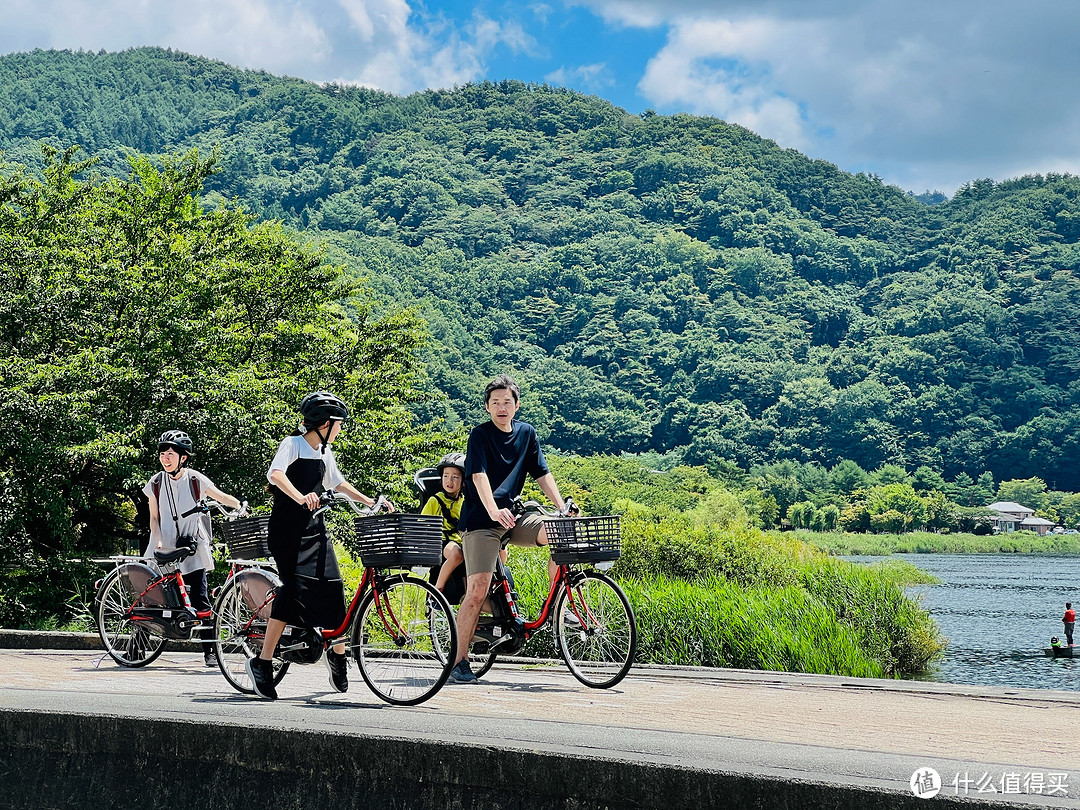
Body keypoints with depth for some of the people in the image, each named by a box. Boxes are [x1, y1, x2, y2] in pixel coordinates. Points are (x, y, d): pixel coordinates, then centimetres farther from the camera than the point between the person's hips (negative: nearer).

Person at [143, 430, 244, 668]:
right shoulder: (156, 483, 3)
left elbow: (222, 498, -2)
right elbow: (154, 517, 7)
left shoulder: (195, 480, -3)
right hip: (164, 550, 2)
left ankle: (209, 650, 0)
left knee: (200, 599, -6)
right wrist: (158, 541, -8)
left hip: (192, 548, -2)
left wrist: (242, 507, -20)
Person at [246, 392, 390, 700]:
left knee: (332, 589, -2)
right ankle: (262, 663, -13)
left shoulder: (324, 453, 12)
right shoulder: (292, 444, -10)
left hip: (314, 529, 7)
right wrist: (300, 497, -45)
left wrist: (368, 501, 19)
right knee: (295, 589, -17)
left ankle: (337, 653, 14)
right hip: (287, 529, -7)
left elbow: (337, 483, 27)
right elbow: (275, 474, -28)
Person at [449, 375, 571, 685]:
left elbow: (542, 474, 10)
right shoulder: (480, 435, -6)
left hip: (513, 516, 5)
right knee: (478, 589, -15)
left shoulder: (526, 433, 10)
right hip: (480, 521, -5)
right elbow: (479, 476, -19)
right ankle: (460, 661, -7)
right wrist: (493, 510, -35)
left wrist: (563, 508, -3)